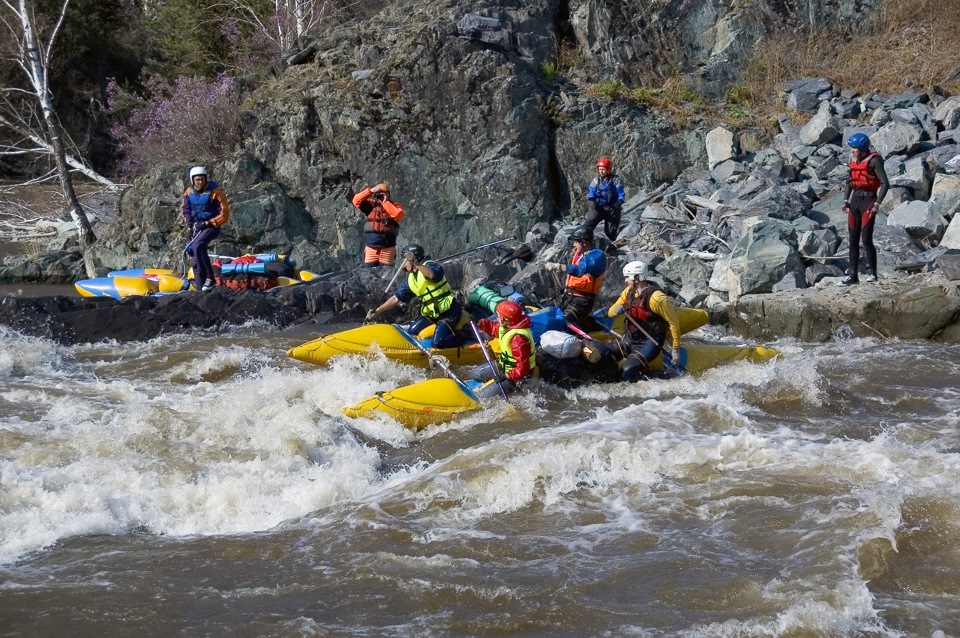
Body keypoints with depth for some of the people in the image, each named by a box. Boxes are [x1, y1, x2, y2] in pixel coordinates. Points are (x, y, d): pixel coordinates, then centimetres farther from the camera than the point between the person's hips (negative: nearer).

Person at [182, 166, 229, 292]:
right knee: (196, 258, 2)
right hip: (197, 228, 7)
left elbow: (225, 213, -14)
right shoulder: (189, 193, 3)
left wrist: (207, 223, -18)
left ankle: (210, 278, -25)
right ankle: (201, 289, 7)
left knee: (197, 247, -30)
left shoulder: (214, 192, -14)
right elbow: (186, 211, 15)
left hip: (212, 226, -6)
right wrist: (190, 225, -1)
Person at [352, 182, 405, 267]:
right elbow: (356, 200, -2)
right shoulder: (371, 204, 10)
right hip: (371, 245, 2)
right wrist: (370, 191, -9)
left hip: (388, 246, -2)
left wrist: (385, 202, -10)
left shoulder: (394, 206, 5)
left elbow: (398, 215, -16)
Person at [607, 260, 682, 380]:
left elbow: (673, 322, -16)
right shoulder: (629, 292, 2)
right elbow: (611, 312, 9)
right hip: (631, 339, 8)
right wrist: (616, 311, -16)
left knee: (626, 373, -24)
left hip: (650, 342, -8)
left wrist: (676, 349, -14)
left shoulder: (656, 297, -21)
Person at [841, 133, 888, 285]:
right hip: (855, 199, 7)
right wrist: (846, 200, 12)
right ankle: (853, 275, 10)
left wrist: (877, 203, -19)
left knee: (866, 239, -11)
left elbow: (885, 183, -13)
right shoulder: (853, 160, 11)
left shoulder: (874, 160, -10)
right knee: (853, 240, 6)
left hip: (868, 200, -7)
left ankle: (872, 272, 2)